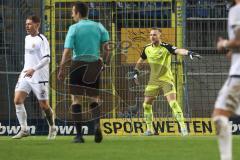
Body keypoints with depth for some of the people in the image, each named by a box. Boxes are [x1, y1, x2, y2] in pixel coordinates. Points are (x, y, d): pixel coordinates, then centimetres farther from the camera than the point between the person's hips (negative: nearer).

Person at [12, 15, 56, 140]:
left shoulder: (42, 40, -11)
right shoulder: (27, 38, 14)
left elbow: (46, 59, -19)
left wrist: (34, 69, -30)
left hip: (39, 77, -7)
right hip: (25, 75, 7)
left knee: (44, 105, 1)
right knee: (17, 100, -11)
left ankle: (52, 128, 25)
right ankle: (24, 129, -7)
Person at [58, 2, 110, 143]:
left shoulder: (74, 28, -5)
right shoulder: (98, 26, 4)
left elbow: (67, 51, -11)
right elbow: (106, 45, -3)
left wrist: (62, 69, -6)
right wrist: (106, 59, 12)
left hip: (78, 64, -3)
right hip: (95, 65, 3)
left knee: (76, 99, 5)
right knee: (94, 98, 15)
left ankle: (79, 134, -1)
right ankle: (97, 124, -13)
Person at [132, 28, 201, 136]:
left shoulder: (166, 47, -16)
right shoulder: (147, 49, 1)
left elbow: (178, 51, -34)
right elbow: (140, 61, 20)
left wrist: (189, 53, -51)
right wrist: (136, 72, 15)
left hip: (166, 79, -5)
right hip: (153, 81, 5)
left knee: (173, 102, -19)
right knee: (147, 104, 5)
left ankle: (183, 127, -17)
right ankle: (149, 129, 19)